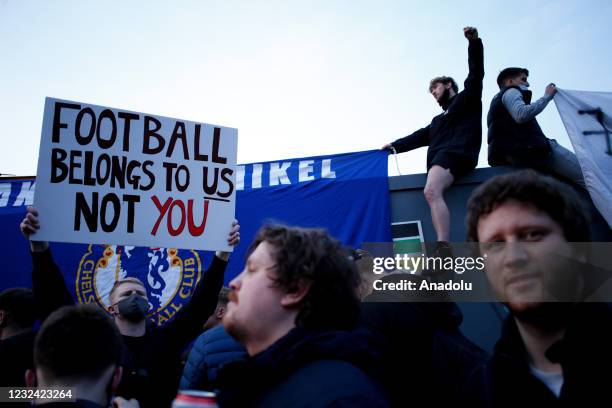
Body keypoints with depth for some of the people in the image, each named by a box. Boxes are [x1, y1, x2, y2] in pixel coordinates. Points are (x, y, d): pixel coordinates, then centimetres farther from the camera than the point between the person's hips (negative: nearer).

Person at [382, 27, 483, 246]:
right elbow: (420, 136, 31)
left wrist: (474, 42, -6)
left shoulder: (467, 98, 18)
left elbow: (476, 72, 5)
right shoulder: (439, 119, 37)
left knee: (432, 192, -33)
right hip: (440, 157, 9)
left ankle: (443, 249, -46)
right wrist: (395, 145, 24)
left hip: (455, 153, -9)